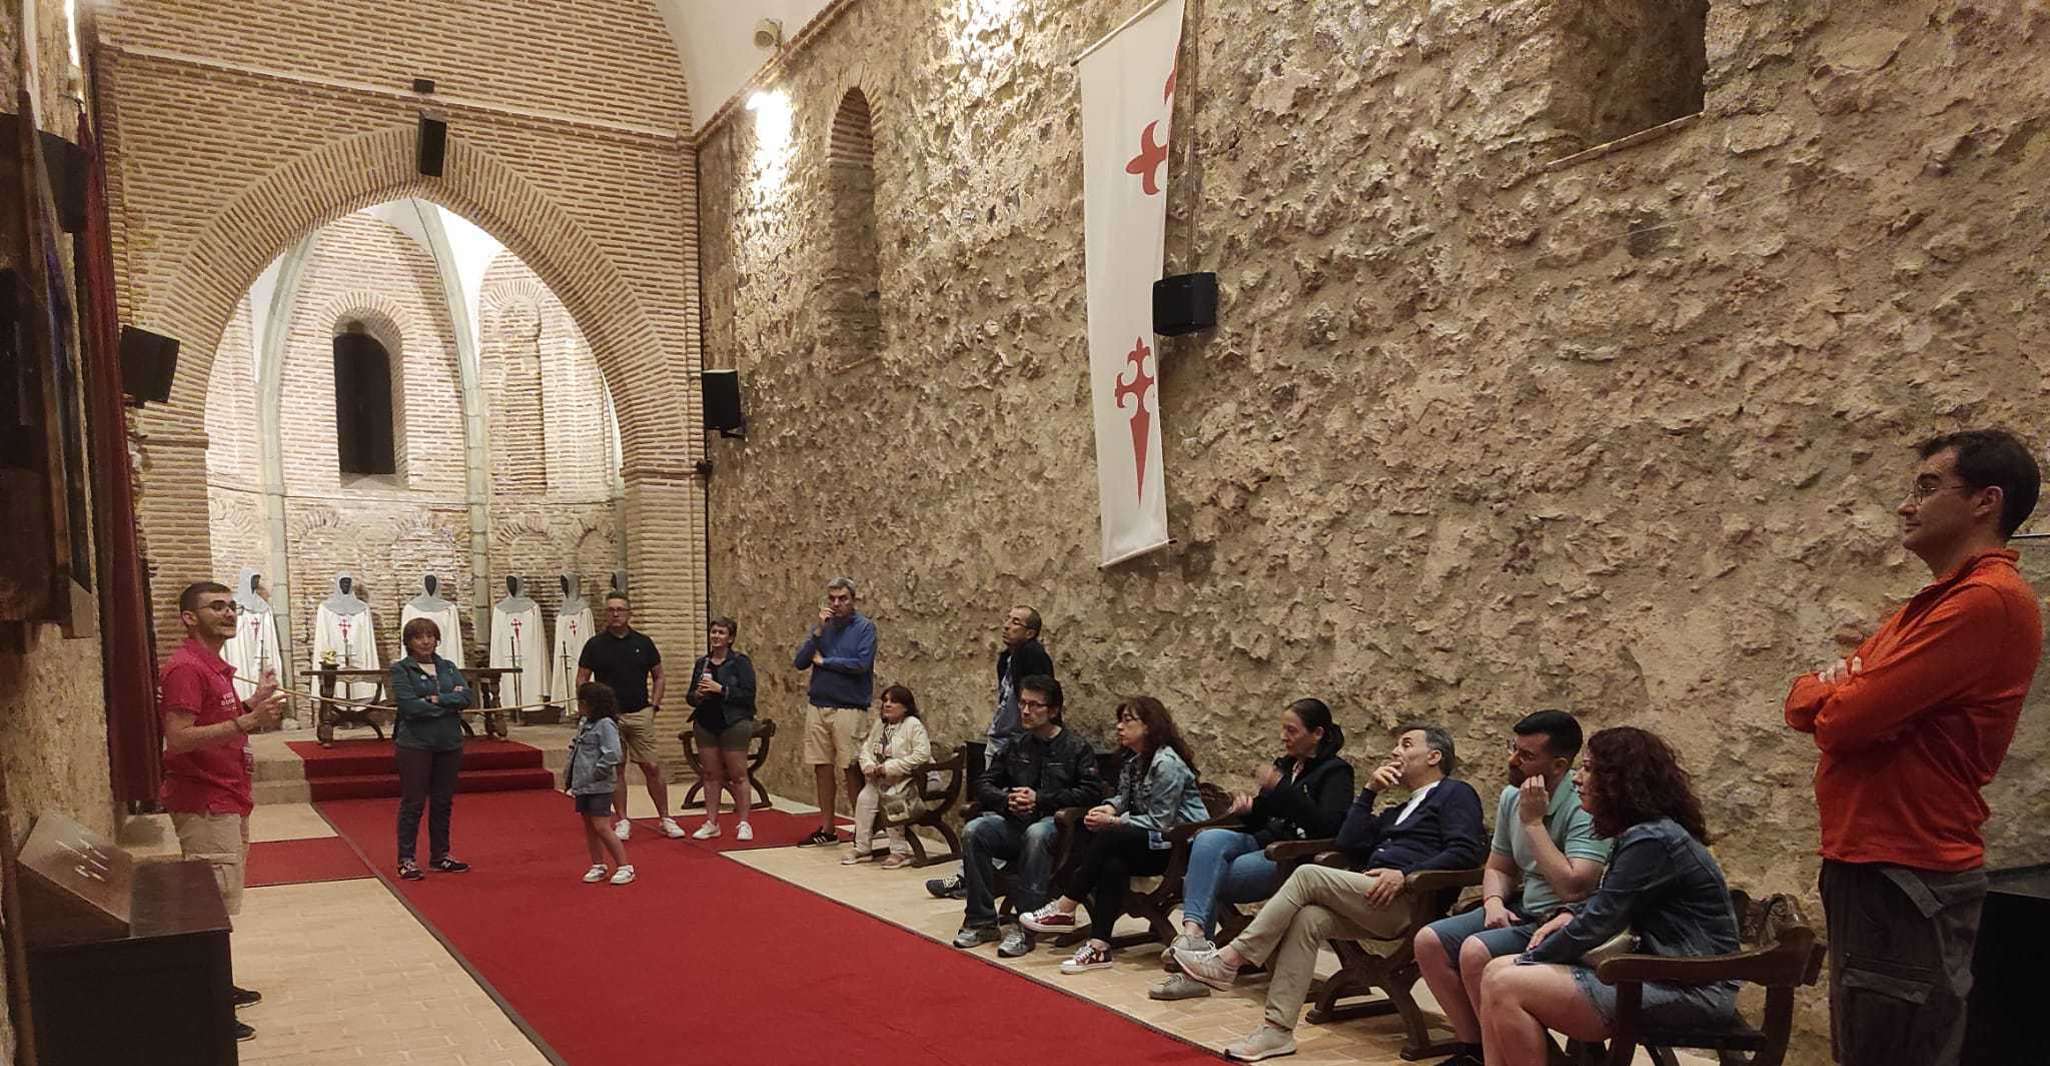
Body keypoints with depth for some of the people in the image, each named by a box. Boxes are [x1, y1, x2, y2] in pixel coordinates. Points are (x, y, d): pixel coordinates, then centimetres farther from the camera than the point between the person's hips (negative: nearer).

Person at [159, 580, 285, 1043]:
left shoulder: (215, 666, 14)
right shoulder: (186, 667, -17)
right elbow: (178, 738, -25)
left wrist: (254, 703, 10)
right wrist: (249, 721, -31)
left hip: (227, 801, 10)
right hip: (205, 806, -10)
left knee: (220, 903, 17)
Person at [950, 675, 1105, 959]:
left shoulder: (1077, 748, 2)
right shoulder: (1017, 746, 16)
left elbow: (1091, 792, -10)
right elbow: (984, 784, 16)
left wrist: (1041, 799, -15)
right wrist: (1007, 799, -8)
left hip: (1056, 822, -5)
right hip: (1014, 823, 5)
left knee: (1036, 833, -39)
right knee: (973, 830, -24)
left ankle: (1025, 928, -31)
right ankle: (981, 922, -15)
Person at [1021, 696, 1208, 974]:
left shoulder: (1167, 763, -16)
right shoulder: (1134, 760, 14)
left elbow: (1159, 822, -18)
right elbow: (1125, 797, 14)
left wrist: (1112, 822, -18)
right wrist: (1110, 807, -10)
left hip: (1178, 843, -9)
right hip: (1152, 842, 9)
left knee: (1108, 837, -26)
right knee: (1113, 864, -18)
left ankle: (1064, 908, -17)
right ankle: (1099, 946, -25)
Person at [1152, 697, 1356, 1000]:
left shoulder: (1335, 772, 0)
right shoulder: (1285, 765, 21)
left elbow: (1328, 827, -17)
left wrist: (1281, 788, -20)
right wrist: (1247, 808, 1)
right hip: (1261, 844, 7)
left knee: (1206, 875, -25)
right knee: (1210, 839, -26)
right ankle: (1194, 932, -35)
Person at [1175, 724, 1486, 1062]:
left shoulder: (1455, 793, 9)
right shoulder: (1397, 811, 33)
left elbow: (1465, 853, -8)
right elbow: (1349, 844, 20)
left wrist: (1405, 875, -16)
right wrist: (1369, 791, 17)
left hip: (1409, 902, -7)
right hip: (1374, 901, 7)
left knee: (1308, 875, -21)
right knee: (1308, 918, -20)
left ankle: (1230, 958, -19)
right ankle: (1278, 1028, -22)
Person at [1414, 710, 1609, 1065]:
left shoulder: (1585, 808, -19)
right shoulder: (1511, 797, 6)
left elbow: (1573, 887, -29)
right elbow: (1498, 868, 18)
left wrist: (1533, 821, -23)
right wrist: (1494, 901, -5)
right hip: (1522, 909, 8)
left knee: (1476, 951, -28)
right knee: (1429, 941, -5)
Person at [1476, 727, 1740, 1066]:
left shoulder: (1652, 842, -18)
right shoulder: (1643, 833, 15)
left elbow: (1598, 924, -17)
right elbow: (1607, 903, 26)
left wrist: (1530, 961, -4)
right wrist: (1570, 914, 5)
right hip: (1659, 970, 10)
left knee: (1508, 988, -18)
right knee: (1497, 972, 1)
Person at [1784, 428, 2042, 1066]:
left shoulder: (1988, 599, -16)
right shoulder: (1936, 602, 17)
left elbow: (1838, 718, -22)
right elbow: (1803, 701, 12)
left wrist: (1835, 692, 0)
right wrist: (1850, 692, -9)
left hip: (1907, 877, -10)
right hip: (1868, 864, 10)